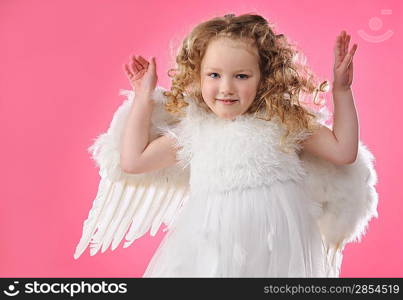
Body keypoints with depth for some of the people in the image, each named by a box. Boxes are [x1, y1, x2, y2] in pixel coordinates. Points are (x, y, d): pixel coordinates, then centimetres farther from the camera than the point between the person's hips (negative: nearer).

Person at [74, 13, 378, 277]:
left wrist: (341, 91, -4)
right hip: (210, 249, 1)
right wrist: (143, 98, 5)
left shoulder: (285, 122, -1)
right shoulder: (193, 130, 2)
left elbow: (344, 152, 2)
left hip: (274, 250, 0)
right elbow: (132, 161, 4)